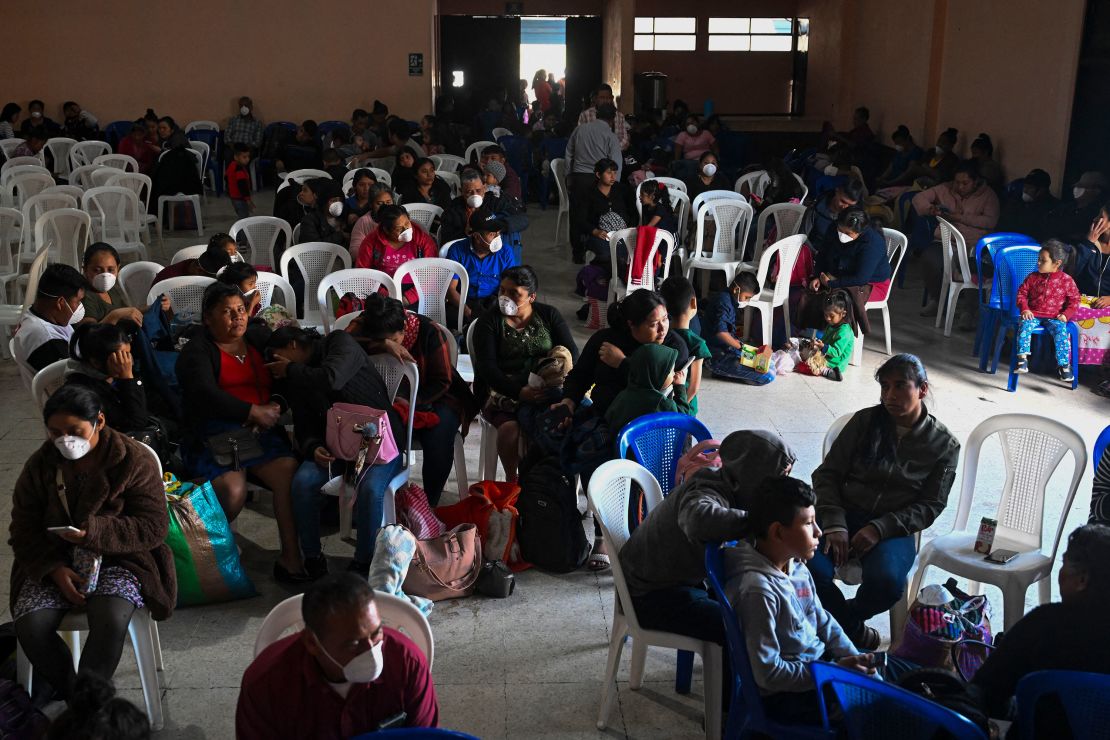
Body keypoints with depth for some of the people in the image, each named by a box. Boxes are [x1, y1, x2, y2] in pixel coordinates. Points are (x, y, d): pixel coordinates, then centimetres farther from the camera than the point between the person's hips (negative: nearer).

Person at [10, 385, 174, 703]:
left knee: (111, 621, -33)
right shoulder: (40, 464, 2)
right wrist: (55, 569, -14)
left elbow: (154, 527, -12)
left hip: (117, 559, -3)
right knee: (30, 627, -23)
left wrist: (96, 531, -27)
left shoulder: (135, 460, -9)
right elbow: (24, 528, 4)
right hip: (54, 562, 4)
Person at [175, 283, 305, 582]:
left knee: (290, 472, -26)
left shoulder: (258, 340, 21)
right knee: (232, 490, -30)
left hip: (261, 432, 4)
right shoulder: (196, 351, 5)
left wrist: (275, 407, -5)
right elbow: (205, 395, -12)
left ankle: (291, 557, -23)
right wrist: (254, 412, -16)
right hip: (215, 436, -4)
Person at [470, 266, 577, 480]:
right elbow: (487, 367, -7)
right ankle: (511, 479, -10)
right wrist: (518, 392, -24)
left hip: (547, 389, 2)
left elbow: (572, 352, 5)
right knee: (510, 427, -34)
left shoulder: (549, 315, 13)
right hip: (503, 390, -1)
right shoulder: (488, 322, 5)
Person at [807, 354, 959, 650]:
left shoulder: (945, 445, 4)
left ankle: (845, 617, 3)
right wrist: (835, 525, -12)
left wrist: (880, 528, -14)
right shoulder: (865, 421, 5)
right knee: (811, 567, -30)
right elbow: (827, 474, 4)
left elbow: (930, 505, 1)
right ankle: (855, 630, 1)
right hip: (843, 514, 1)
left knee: (886, 582, -34)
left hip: (895, 528, -1)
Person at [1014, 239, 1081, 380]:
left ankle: (1063, 364, -17)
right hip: (1033, 315, 1)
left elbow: (1075, 299, 6)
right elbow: (1022, 293, 9)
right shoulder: (1033, 277, 5)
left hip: (1054, 317, -1)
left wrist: (1066, 314, -7)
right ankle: (1022, 358, -28)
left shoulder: (1066, 280, 1)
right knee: (1024, 325, -30)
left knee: (1061, 331, -28)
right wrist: (1024, 309, -7)